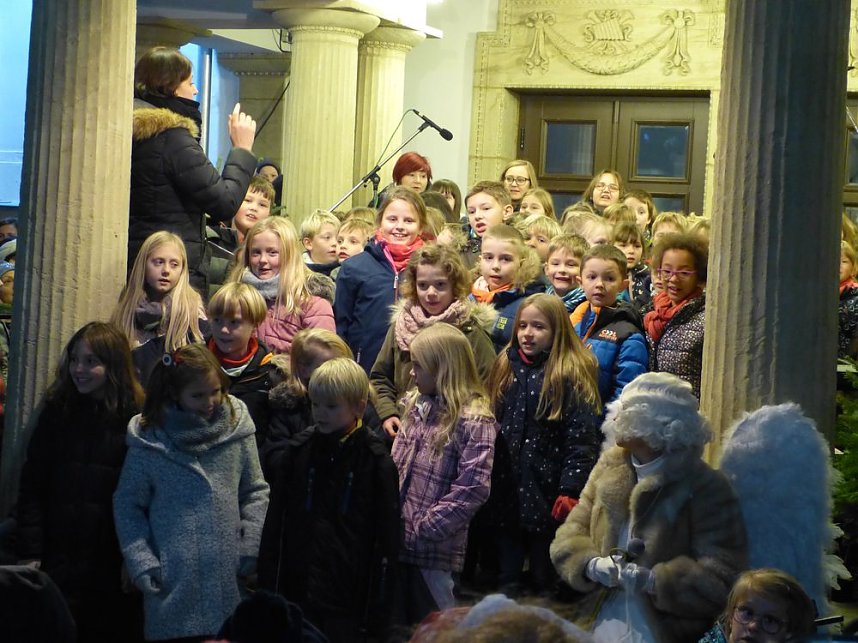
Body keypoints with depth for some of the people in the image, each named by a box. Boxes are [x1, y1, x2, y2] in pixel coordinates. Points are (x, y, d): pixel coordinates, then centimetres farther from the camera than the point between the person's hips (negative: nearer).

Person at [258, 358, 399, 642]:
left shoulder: (376, 461, -5)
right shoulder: (298, 450, 3)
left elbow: (386, 541, -3)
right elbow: (275, 523, 7)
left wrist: (377, 611, -5)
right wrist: (268, 587, 3)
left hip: (348, 597, -2)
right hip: (297, 589, 3)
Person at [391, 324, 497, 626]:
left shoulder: (474, 420, -13)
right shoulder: (417, 405, 11)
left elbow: (472, 488, -19)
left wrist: (423, 528, -17)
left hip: (433, 548, -7)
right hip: (398, 540, 7)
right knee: (397, 624, 15)